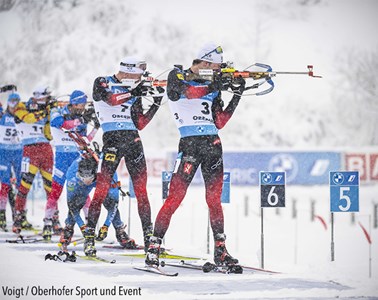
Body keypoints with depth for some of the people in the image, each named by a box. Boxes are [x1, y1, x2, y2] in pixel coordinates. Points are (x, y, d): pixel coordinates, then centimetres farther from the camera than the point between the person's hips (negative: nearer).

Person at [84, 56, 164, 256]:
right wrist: (132, 93, -25)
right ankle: (89, 235, -6)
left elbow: (140, 124, 14)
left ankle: (149, 237, 4)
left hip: (133, 140, 5)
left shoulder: (133, 92, 17)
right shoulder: (102, 83, 4)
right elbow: (110, 99, -18)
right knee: (102, 188, -10)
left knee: (141, 190, 1)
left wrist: (156, 104, 7)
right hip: (112, 138, -5)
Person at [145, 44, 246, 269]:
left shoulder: (212, 86, 17)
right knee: (176, 197, -11)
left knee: (214, 200, 6)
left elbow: (219, 122, 12)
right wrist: (215, 84, -27)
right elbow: (189, 91, -20)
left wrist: (237, 96, 7)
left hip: (213, 144, 5)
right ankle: (154, 248, -7)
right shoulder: (177, 76, 2)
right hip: (190, 143, -5)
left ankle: (220, 250, 11)